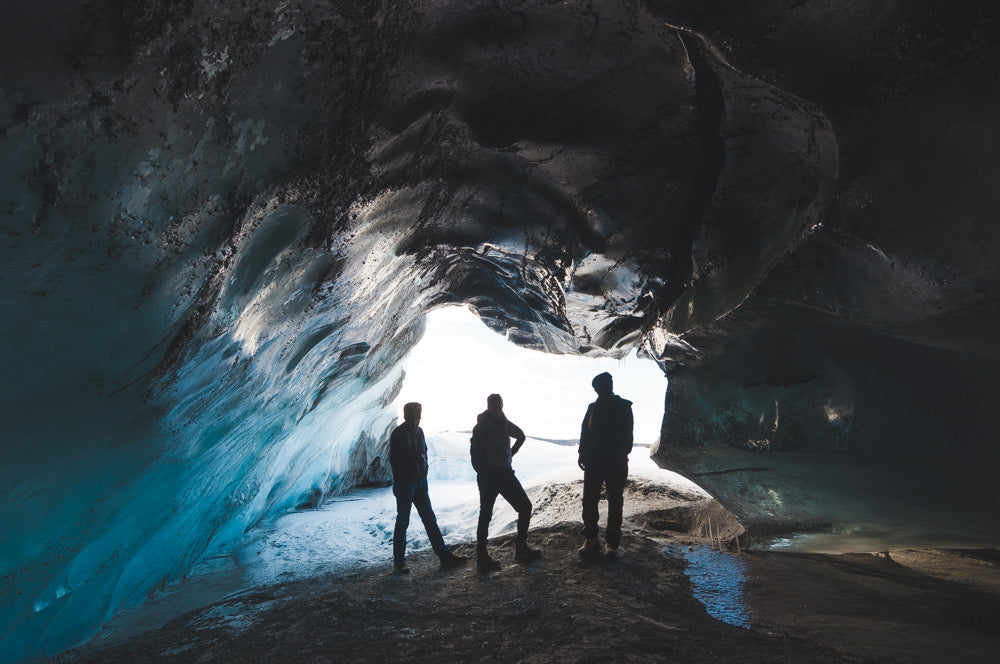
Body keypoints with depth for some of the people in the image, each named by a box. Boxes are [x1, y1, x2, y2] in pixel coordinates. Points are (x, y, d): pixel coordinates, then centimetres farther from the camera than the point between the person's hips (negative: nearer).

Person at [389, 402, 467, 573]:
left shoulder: (419, 431, 11)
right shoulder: (399, 434, -12)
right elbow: (395, 461, -14)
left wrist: (423, 474, 10)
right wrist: (399, 483, -16)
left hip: (420, 482, 7)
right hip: (405, 484, -7)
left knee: (430, 519, 9)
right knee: (403, 521, 1)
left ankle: (445, 556, 12)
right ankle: (399, 562, 12)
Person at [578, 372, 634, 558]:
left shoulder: (623, 407, -1)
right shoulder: (593, 407, 11)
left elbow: (627, 435, -7)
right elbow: (585, 432, 12)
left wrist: (623, 456, -16)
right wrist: (582, 454, 4)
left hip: (615, 463, -4)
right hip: (593, 461, 4)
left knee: (615, 502, 4)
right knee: (589, 500, 1)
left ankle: (612, 543, 10)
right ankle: (590, 539, 9)